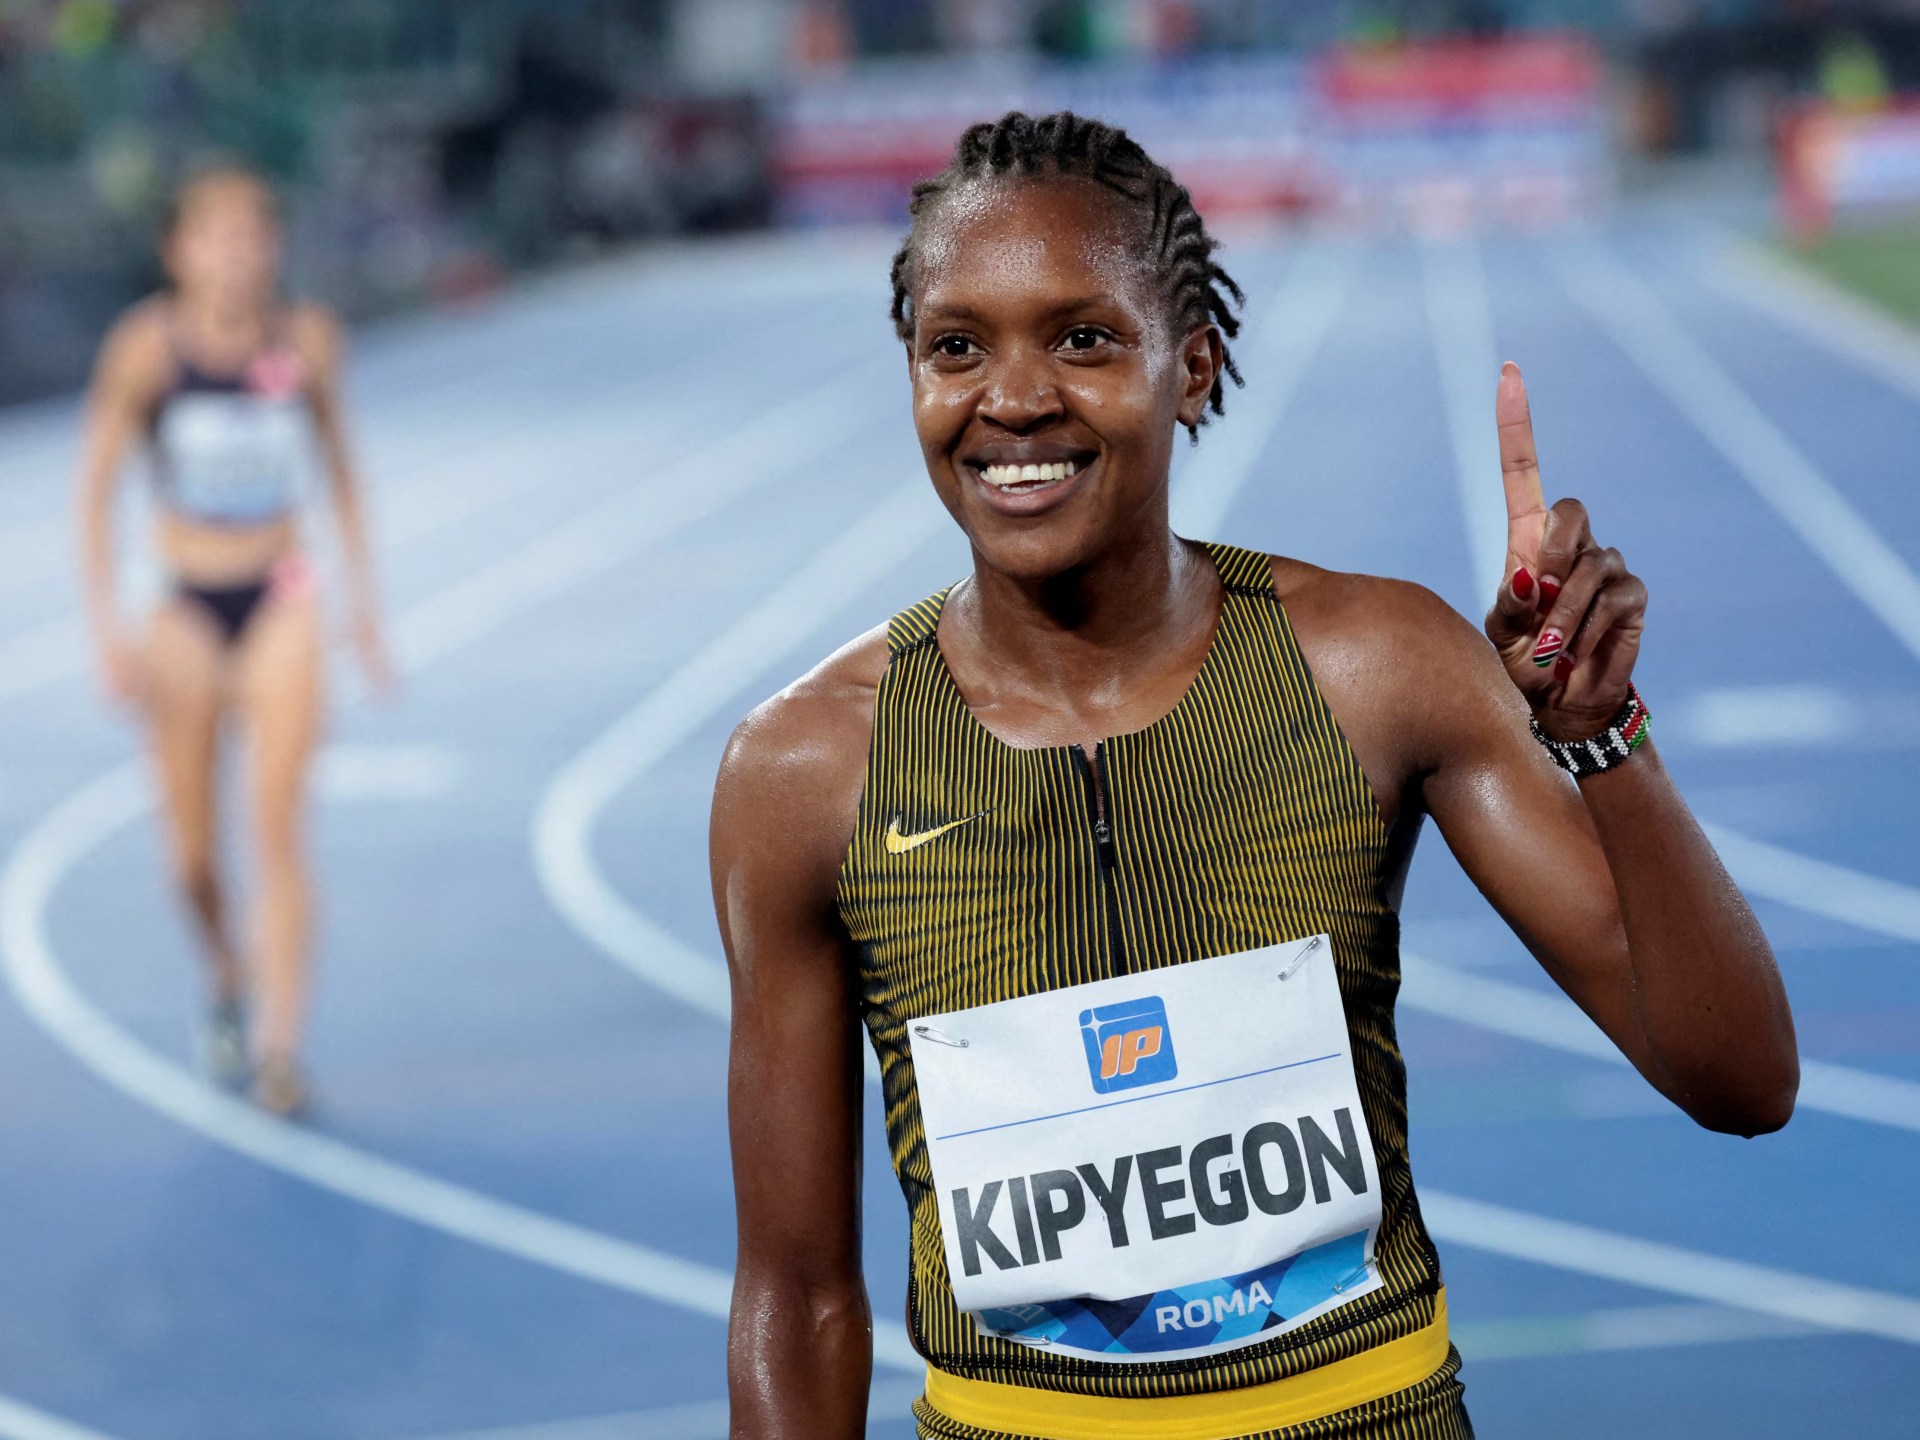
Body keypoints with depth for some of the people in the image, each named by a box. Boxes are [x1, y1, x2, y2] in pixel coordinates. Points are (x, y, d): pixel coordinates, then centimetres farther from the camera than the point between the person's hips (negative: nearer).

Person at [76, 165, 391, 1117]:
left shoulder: (306, 339, -1)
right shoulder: (148, 344, -8)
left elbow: (338, 464, 13)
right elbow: (95, 485, -5)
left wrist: (364, 599, 14)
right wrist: (106, 625, -11)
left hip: (281, 604, 1)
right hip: (186, 609, -1)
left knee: (278, 830, -11)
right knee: (194, 854, 5)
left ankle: (279, 1044, -9)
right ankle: (228, 981, 35)